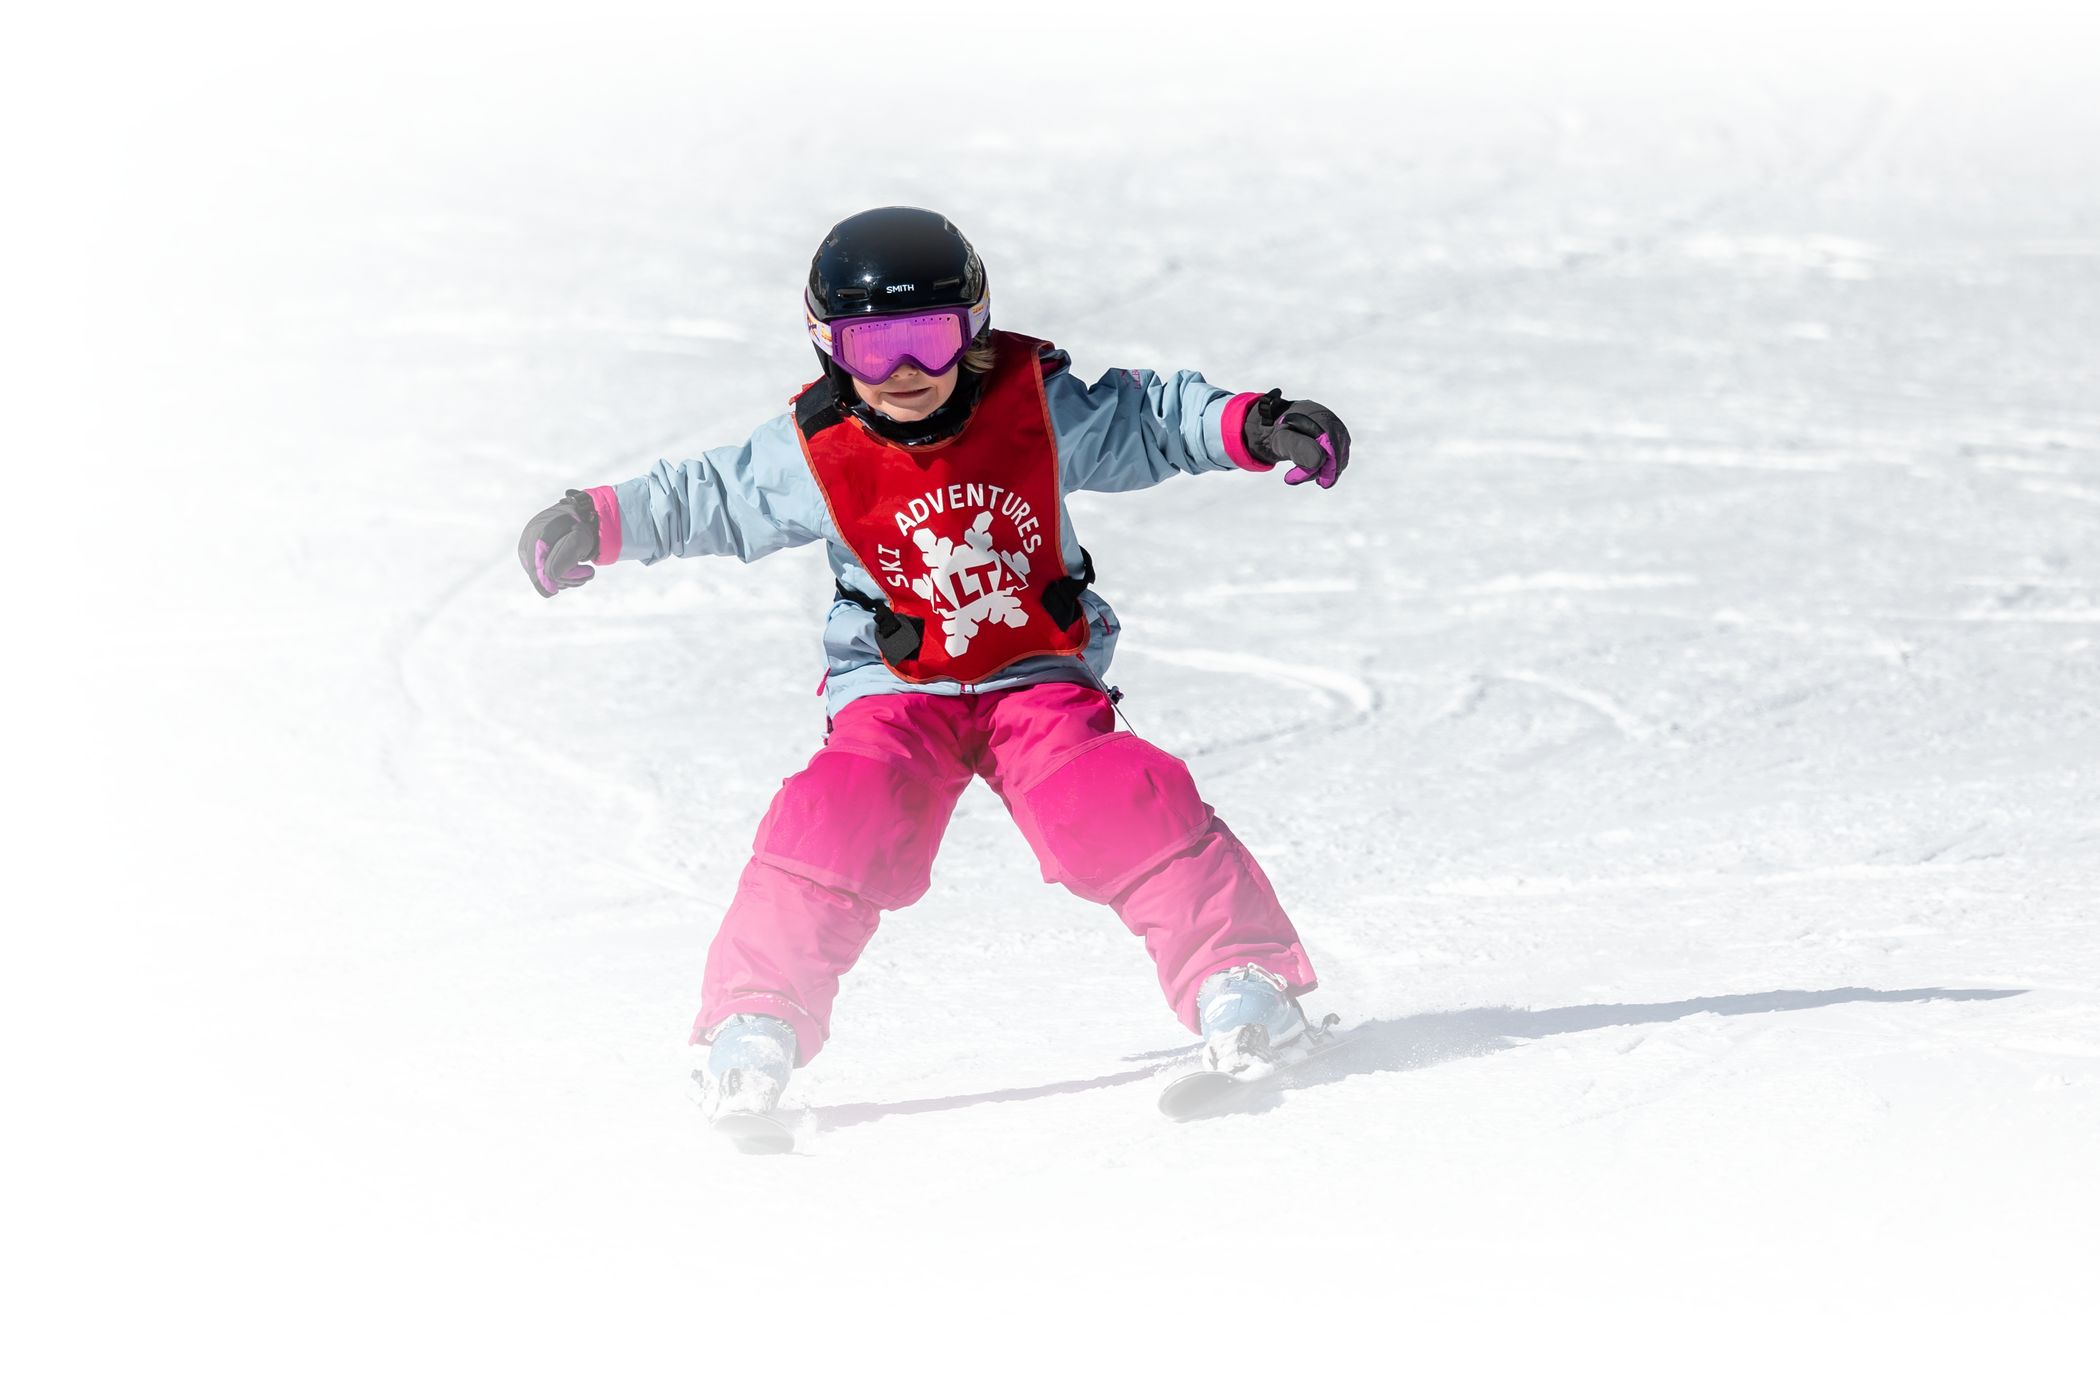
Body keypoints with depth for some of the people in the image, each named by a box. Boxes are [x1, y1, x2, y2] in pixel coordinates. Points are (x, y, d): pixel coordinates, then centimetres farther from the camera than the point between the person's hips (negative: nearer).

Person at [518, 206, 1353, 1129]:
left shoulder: (1039, 410, -9)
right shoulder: (814, 458, -8)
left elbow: (1149, 421, 4)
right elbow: (707, 500, 7)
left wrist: (1256, 429, -8)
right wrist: (597, 523, -1)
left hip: (1041, 678, 0)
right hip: (897, 694, 0)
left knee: (1125, 810, -23)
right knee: (836, 824, -23)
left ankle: (1237, 976, -11)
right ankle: (755, 1023, -10)